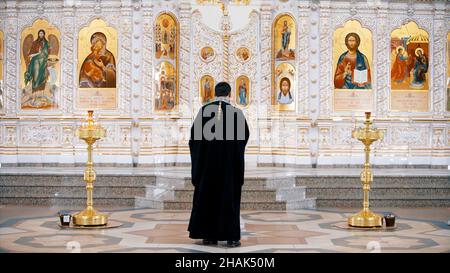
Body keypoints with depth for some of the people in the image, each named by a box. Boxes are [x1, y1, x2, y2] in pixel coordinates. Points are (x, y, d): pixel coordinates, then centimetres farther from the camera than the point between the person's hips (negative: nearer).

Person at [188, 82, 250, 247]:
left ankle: (208, 235, 11)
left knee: (207, 196, 10)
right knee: (230, 197, 3)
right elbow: (245, 135, 6)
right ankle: (231, 237, 1)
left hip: (207, 161, 2)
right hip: (230, 163, -1)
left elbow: (194, 133, 2)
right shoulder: (236, 112, -6)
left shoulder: (204, 110, -3)